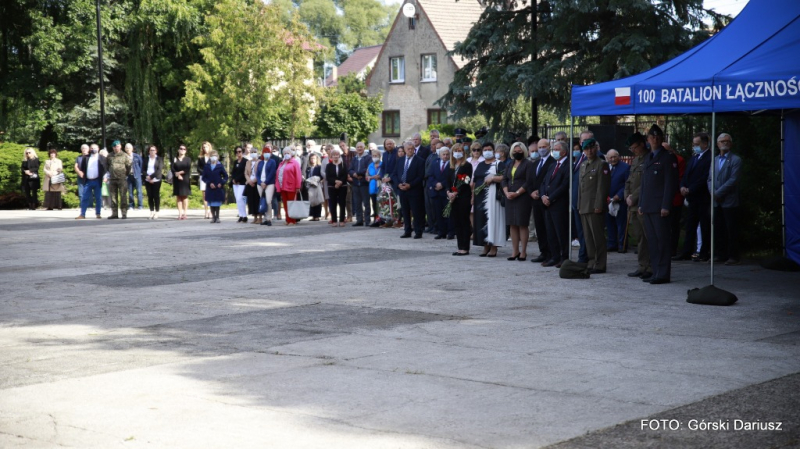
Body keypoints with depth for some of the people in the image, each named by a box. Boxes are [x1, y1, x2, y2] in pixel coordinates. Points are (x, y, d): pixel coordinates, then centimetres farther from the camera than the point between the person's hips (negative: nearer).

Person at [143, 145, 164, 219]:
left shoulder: (159, 159, 3)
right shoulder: (146, 160, 11)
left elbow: (159, 170, -5)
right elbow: (143, 170, 7)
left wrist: (151, 176, -12)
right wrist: (147, 177, -9)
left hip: (156, 180, -2)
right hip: (148, 181, 2)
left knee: (156, 196, -4)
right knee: (150, 196, 1)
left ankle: (156, 212, 0)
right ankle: (152, 212, 6)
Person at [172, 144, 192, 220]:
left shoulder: (188, 159, 8)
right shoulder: (175, 159, 11)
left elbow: (188, 169, -5)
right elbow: (172, 168, -1)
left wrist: (180, 172, -11)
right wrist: (177, 174, -15)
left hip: (185, 180, -2)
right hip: (177, 180, 2)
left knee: (185, 196, -5)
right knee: (178, 196, -1)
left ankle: (184, 213, -5)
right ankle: (180, 213, -2)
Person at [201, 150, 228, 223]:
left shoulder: (220, 166, 0)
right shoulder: (206, 166, 3)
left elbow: (225, 176, 3)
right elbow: (203, 177, 3)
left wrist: (222, 183, -11)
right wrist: (209, 183, -10)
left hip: (218, 188, -1)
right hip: (210, 188, 1)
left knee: (217, 204, 3)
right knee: (211, 204, 5)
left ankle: (217, 217, 11)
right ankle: (213, 217, 12)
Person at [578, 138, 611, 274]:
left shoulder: (601, 164, -5)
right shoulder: (583, 165, 19)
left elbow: (603, 187, -12)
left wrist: (598, 206, -17)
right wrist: (579, 205, 15)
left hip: (595, 208, -8)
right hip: (584, 207, 8)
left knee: (598, 237, -5)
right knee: (588, 238, 10)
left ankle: (600, 265, -2)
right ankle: (592, 264, 16)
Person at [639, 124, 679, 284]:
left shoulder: (668, 158, -4)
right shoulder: (648, 158, 20)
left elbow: (671, 184, -10)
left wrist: (666, 206, -16)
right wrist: (641, 204, 16)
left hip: (660, 207, -8)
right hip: (648, 207, 8)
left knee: (662, 240, -6)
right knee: (652, 240, 9)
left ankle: (663, 274, -5)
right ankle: (656, 272, 13)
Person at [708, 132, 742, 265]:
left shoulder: (735, 160, -3)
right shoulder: (714, 160, 16)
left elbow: (733, 180, -12)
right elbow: (710, 179, 13)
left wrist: (718, 193, -14)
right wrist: (712, 192, -6)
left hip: (729, 201, -6)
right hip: (716, 202, 6)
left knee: (731, 230, -3)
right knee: (718, 229, 7)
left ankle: (733, 256, 1)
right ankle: (720, 254, 14)